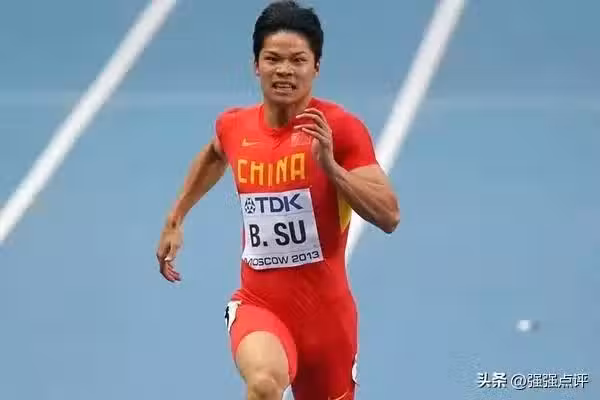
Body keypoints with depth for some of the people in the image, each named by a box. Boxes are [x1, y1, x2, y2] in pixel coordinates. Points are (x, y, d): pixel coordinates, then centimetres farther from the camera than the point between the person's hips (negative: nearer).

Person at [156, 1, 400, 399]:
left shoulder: (340, 128, -12)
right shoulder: (234, 126, 0)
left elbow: (389, 216, -20)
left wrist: (329, 165, -30)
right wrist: (175, 220, 25)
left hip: (327, 311, 0)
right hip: (258, 304, 0)